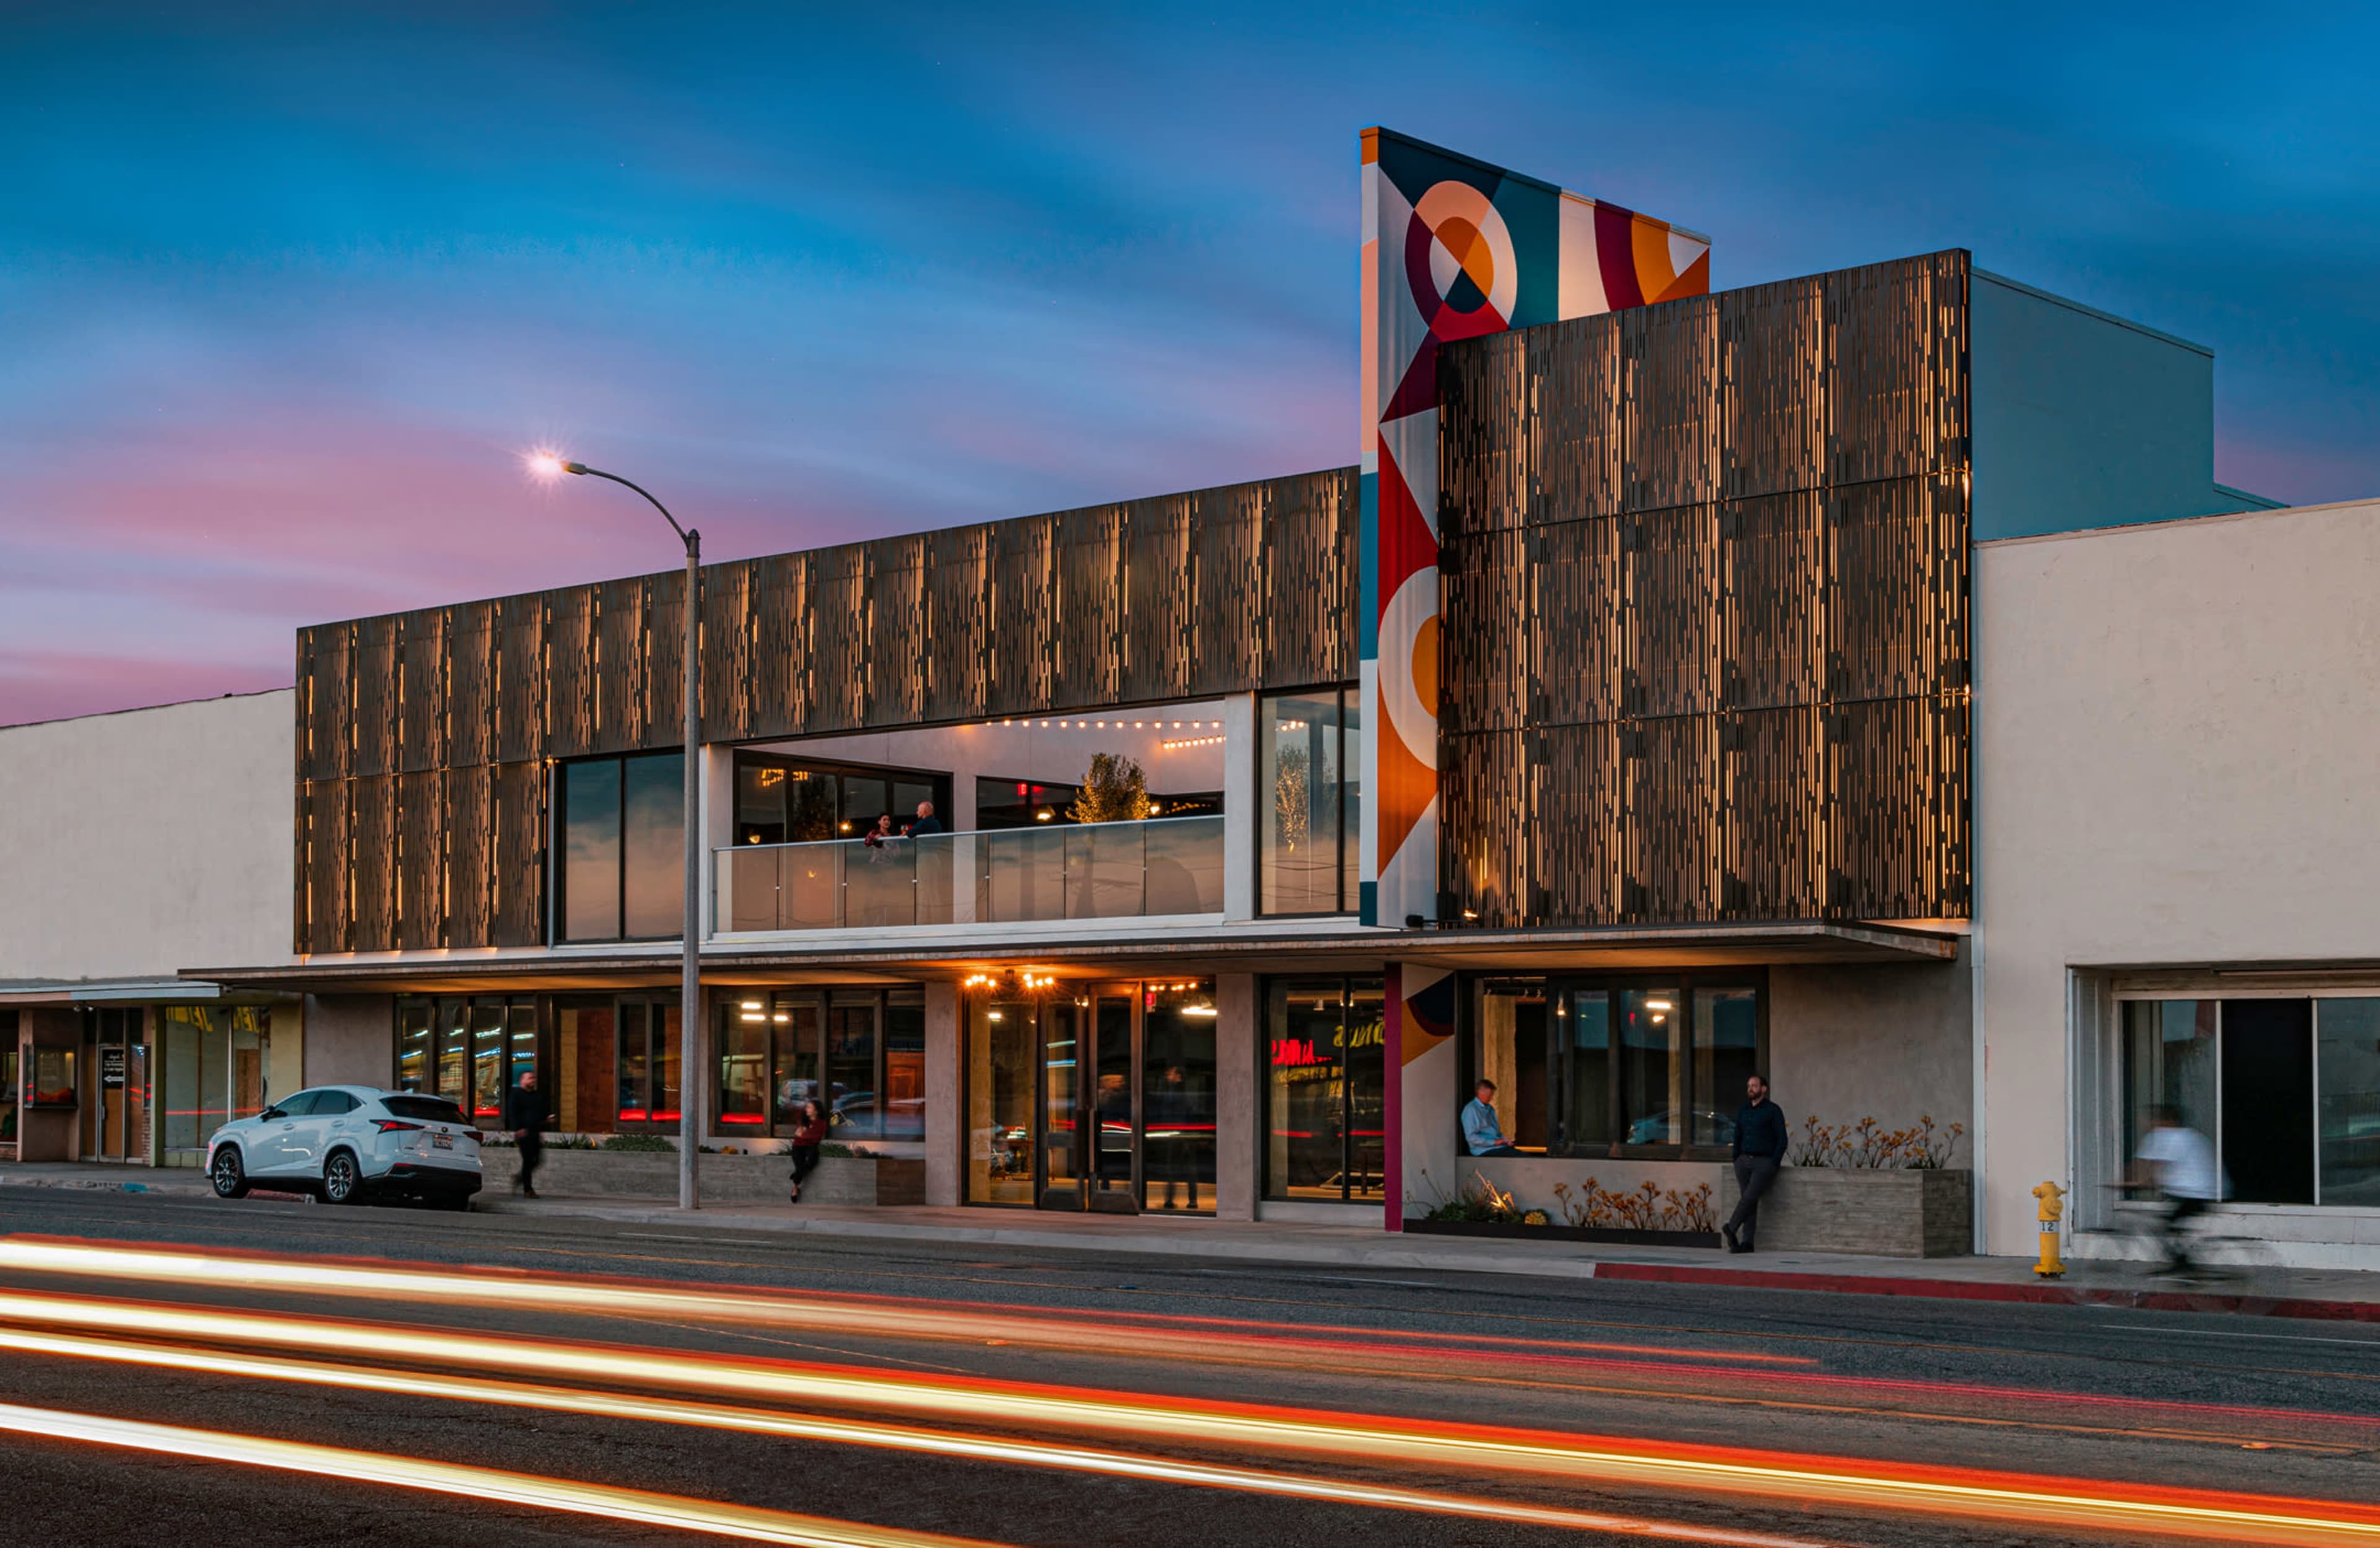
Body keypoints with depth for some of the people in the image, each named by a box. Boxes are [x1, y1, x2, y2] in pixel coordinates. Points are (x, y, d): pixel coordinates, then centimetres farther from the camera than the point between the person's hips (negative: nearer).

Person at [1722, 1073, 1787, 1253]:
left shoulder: (1773, 1110, -4)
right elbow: (1738, 1138, 19)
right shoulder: (1743, 1111, 13)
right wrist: (1736, 1162, 9)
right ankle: (1747, 1242, -4)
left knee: (1750, 1197, -18)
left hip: (1765, 1162, -5)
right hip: (1745, 1161, 5)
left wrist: (1773, 1165, -11)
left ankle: (1731, 1228, -10)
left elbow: (1782, 1140, -6)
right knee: (1749, 1201, -1)